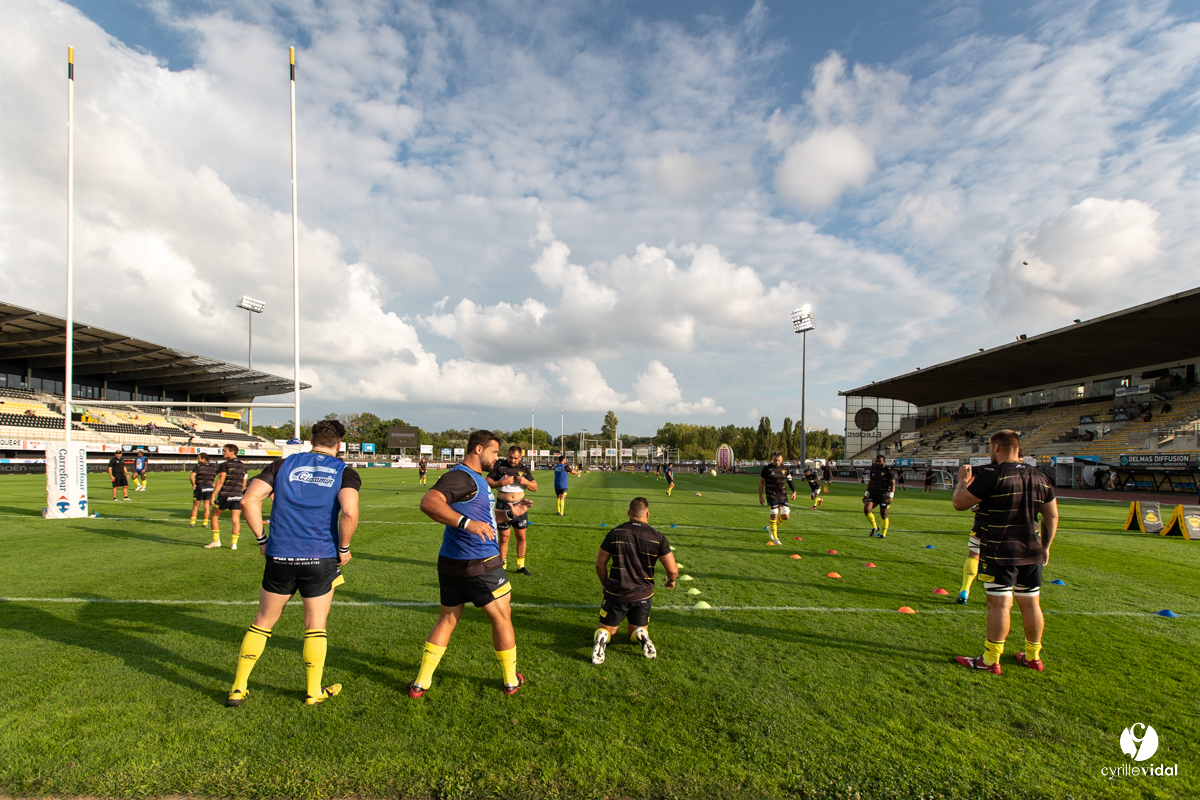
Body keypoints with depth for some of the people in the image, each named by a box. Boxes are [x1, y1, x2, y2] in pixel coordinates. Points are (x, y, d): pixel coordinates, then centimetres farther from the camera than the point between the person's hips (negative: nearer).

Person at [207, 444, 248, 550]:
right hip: (237, 496, 5)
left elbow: (220, 481, -14)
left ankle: (216, 541, 14)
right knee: (236, 520, 4)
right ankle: (234, 543, 3)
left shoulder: (225, 465, -8)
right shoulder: (243, 465, 11)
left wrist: (213, 495, -11)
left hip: (225, 495, -5)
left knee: (215, 516, 13)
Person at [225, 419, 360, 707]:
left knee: (263, 622, 19)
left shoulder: (284, 464, 7)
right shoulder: (345, 473, -2)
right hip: (320, 559, -2)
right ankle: (314, 692, 24)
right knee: (316, 626, 13)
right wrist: (343, 549, -5)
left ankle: (238, 688, 27)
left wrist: (262, 539, 6)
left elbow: (249, 499, -2)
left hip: (279, 557, 2)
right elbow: (349, 512, -20)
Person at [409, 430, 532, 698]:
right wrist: (467, 522, -43)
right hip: (478, 564, -10)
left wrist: (509, 512, 14)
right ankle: (511, 681, 23)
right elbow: (429, 503, -34)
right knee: (502, 618, 8)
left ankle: (421, 684, 23)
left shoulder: (477, 478, 14)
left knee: (447, 619, 18)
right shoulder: (460, 476, -19)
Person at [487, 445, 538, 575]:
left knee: (521, 536, 7)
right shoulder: (499, 465, -4)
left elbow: (535, 487, 7)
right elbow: (488, 482, -7)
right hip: (503, 506, -3)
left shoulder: (524, 469, 5)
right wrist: (502, 482, -21)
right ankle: (503, 566, 15)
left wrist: (526, 482, -13)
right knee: (504, 537, 1)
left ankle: (521, 565, 22)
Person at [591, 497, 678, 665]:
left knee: (606, 629, 18)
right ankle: (641, 635, -13)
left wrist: (605, 584, 16)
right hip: (643, 595, 1)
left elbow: (600, 564, -1)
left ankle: (601, 637, -19)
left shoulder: (615, 533, -6)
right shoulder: (658, 538, -8)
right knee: (634, 634, 23)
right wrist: (671, 580, 15)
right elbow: (672, 570, -8)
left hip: (615, 594, 0)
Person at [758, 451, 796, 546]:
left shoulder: (785, 469, 6)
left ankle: (774, 526, 30)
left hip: (783, 496, 4)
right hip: (772, 496, -4)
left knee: (785, 516, 1)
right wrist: (760, 496, 1)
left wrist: (794, 491, 5)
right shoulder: (767, 469, -5)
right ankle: (775, 538, 7)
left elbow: (789, 480, 18)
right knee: (774, 515, -6)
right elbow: (761, 482, 2)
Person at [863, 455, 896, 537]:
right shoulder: (873, 469, 8)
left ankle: (884, 533, 21)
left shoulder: (889, 471, -9)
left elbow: (892, 484, -13)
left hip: (884, 496, -5)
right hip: (873, 495, 5)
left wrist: (891, 496, -25)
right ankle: (875, 527, 8)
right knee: (866, 509, -13)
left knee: (883, 515, 3)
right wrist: (866, 494, 17)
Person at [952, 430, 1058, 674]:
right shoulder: (1039, 476, 9)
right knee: (1030, 603, 15)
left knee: (999, 604, -4)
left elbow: (959, 503, -13)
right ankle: (1033, 657, 29)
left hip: (1000, 553, -7)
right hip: (1032, 553, 7)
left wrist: (963, 480, 4)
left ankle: (990, 661, 3)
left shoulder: (992, 474, -15)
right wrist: (1045, 546, 24)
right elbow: (1052, 516, 15)